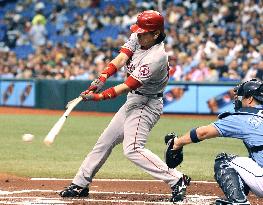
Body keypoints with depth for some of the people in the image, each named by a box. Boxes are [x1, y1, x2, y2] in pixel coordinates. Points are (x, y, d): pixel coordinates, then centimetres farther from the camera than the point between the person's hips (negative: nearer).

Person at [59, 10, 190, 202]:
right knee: (105, 141, 13)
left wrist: (100, 96, -32)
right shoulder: (137, 39, -2)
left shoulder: (156, 57, -26)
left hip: (146, 105, -9)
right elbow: (121, 59, -11)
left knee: (133, 149, -22)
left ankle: (177, 180, -20)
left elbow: (128, 86, -28)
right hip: (133, 101, 9)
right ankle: (80, 184, 23)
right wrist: (102, 78, -28)